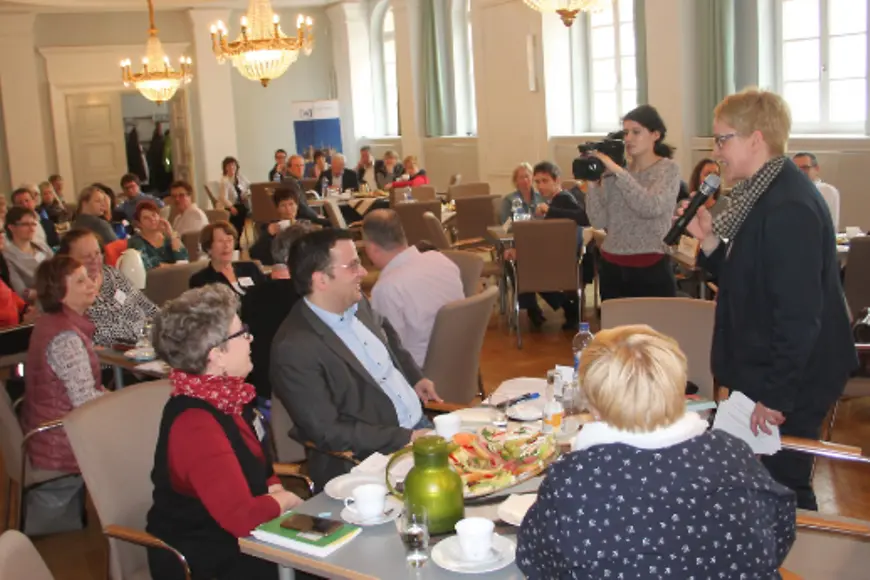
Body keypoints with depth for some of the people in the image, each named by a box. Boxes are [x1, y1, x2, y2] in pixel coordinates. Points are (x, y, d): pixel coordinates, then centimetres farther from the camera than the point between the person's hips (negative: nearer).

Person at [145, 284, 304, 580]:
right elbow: (242, 516, -33)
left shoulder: (222, 395, -1)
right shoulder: (195, 425, -27)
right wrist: (285, 500, -14)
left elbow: (259, 467, 14)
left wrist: (276, 493, -6)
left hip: (230, 539, 7)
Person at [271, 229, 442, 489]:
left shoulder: (358, 305, 4)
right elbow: (327, 433, -21)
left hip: (420, 424, 8)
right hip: (374, 461, -8)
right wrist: (405, 438, -21)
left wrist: (415, 378, 10)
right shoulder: (294, 348, -20)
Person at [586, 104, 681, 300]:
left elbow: (651, 207, -22)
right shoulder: (613, 172, 8)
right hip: (612, 268, 4)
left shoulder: (668, 169, -2)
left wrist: (618, 170, -19)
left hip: (651, 269, -4)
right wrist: (594, 180, -6)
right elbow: (599, 222, 1)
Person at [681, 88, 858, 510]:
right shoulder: (761, 195, 8)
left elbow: (799, 314, -26)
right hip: (763, 372, 10)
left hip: (791, 381, -10)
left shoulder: (788, 207, -24)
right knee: (769, 483, 20)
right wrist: (709, 241, -1)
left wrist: (776, 396, -22)